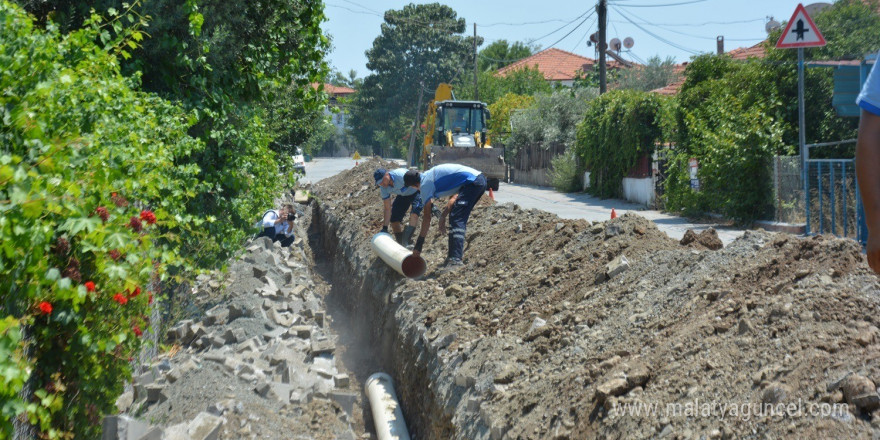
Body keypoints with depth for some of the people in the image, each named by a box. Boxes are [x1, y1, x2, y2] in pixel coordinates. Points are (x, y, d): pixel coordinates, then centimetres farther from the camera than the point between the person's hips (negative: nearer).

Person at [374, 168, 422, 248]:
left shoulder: (401, 175, -37)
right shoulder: (384, 188, -17)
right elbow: (388, 209, -11)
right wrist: (384, 228, -15)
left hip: (416, 192, -6)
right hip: (403, 195, 6)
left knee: (414, 213, -30)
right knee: (394, 219, -2)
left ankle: (406, 242, -32)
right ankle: (401, 244, 15)